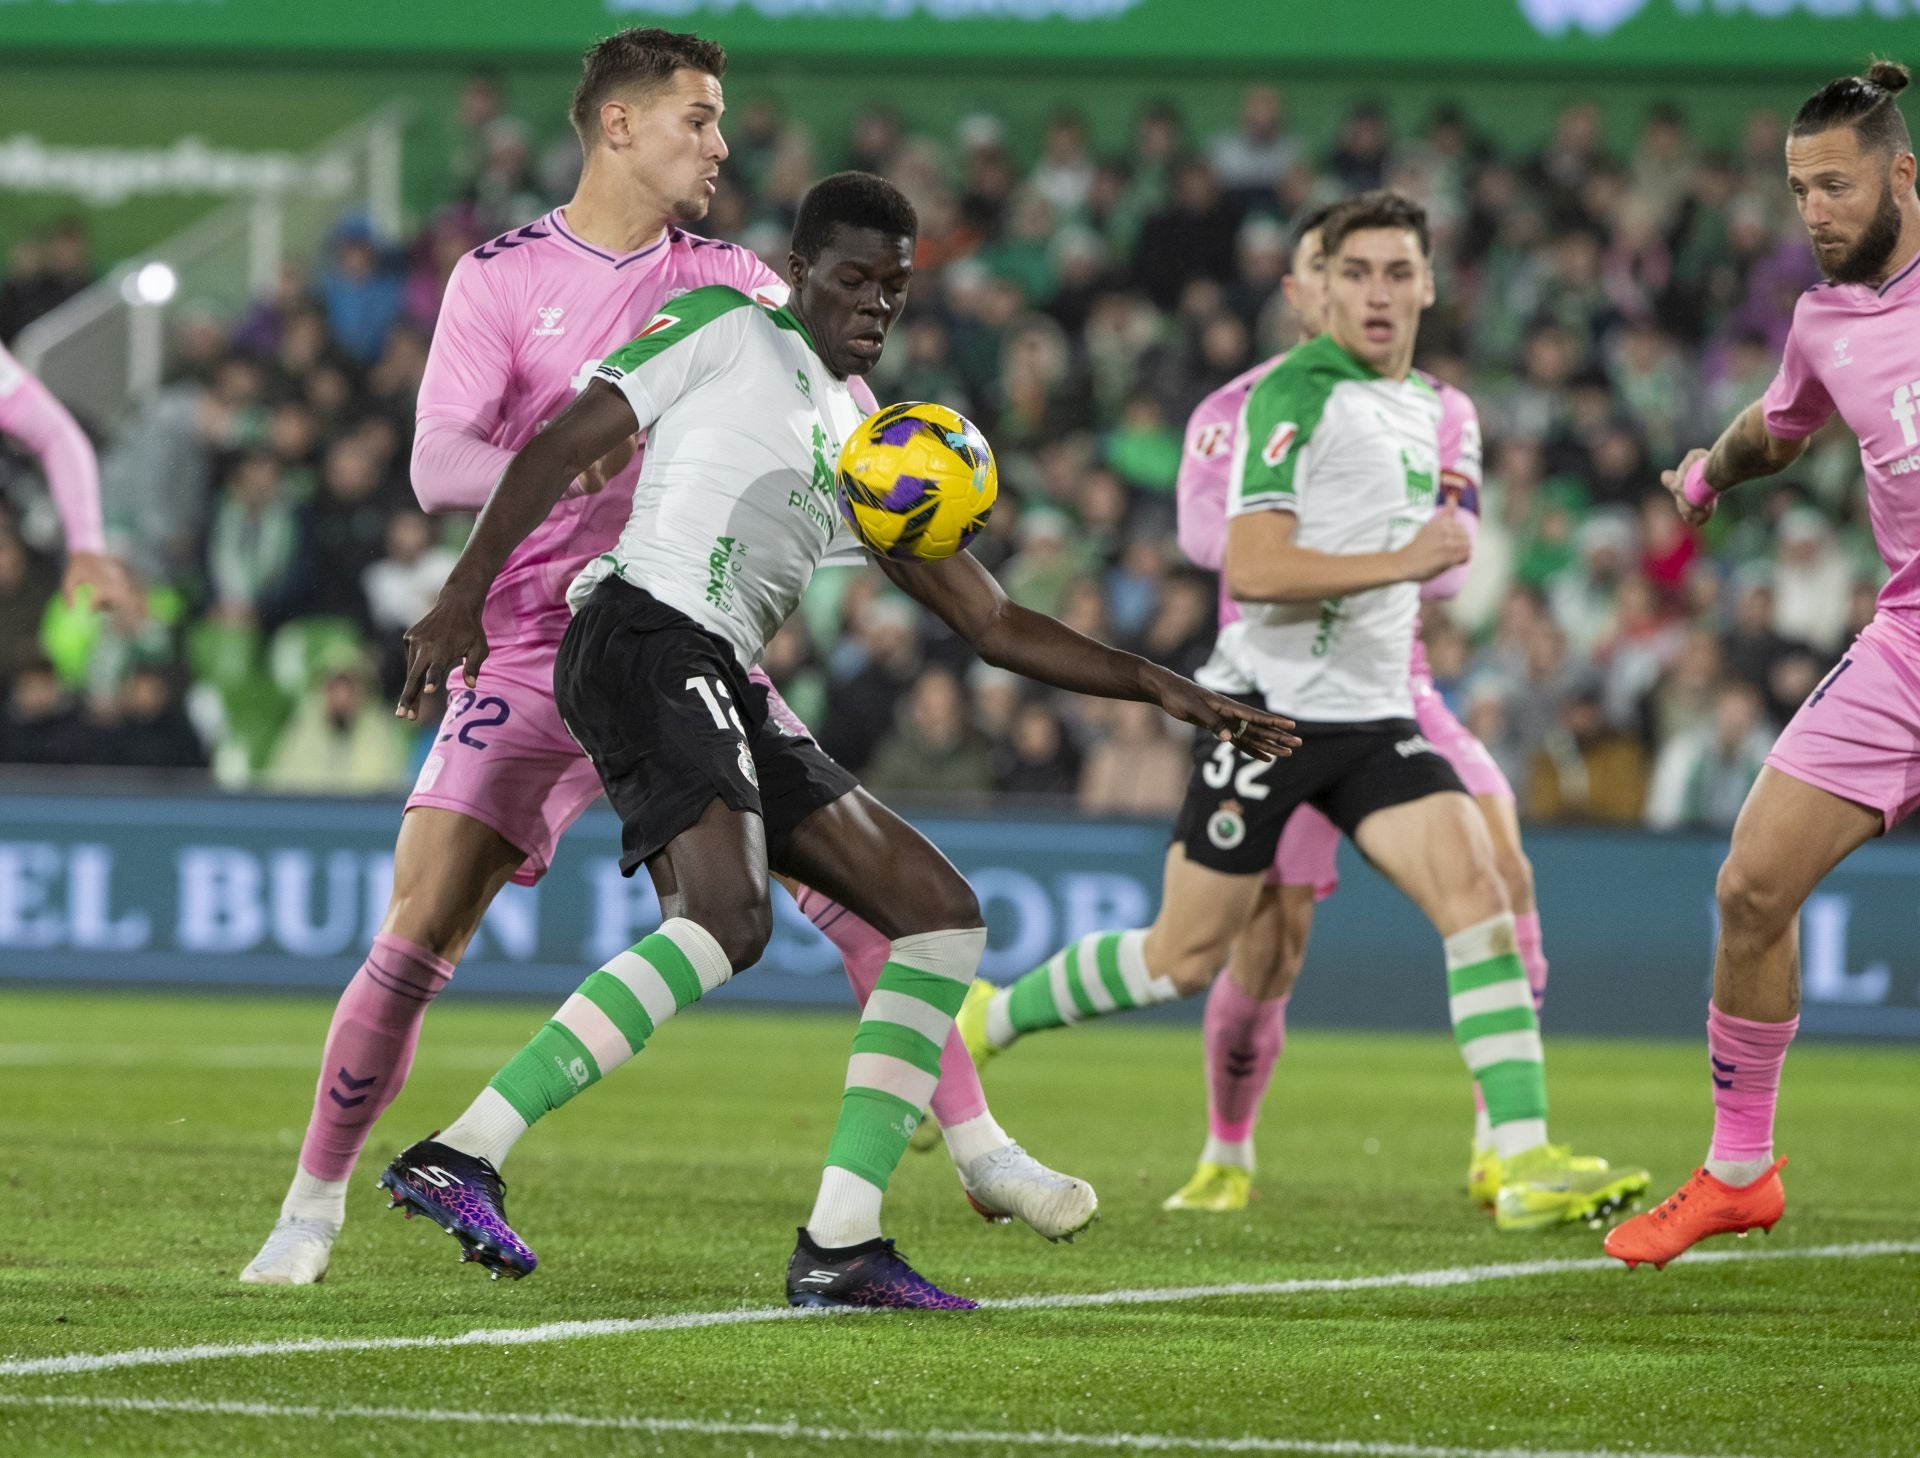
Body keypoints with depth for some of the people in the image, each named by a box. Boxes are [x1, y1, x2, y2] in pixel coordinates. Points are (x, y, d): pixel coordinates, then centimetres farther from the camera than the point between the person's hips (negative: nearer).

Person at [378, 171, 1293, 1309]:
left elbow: (994, 624, 28)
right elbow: (564, 445, 0)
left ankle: (840, 1246, -2)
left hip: (728, 697, 9)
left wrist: (1163, 689, 19)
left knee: (944, 916, 4)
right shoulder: (725, 330, 7)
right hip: (645, 633, -9)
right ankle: (458, 1159, -33)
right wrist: (465, 596, -11)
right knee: (728, 922, -30)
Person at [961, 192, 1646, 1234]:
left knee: (1477, 891, -14)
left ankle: (1525, 1162, -19)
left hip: (1374, 716, 7)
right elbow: (1250, 568, -21)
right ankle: (980, 1024, 23)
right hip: (1271, 706, -6)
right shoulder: (1294, 394, -12)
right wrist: (1400, 561, -23)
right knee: (1185, 958, 0)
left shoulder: (1424, 406, 15)